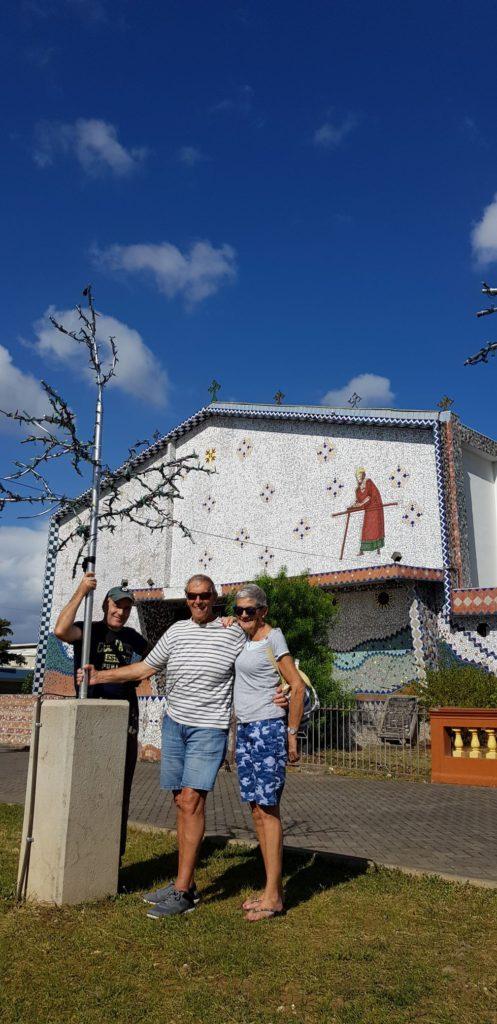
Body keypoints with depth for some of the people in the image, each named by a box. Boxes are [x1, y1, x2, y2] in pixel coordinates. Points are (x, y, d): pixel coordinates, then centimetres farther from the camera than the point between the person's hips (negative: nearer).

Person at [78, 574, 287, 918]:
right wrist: (100, 676, 13)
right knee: (182, 803, 8)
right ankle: (186, 884, 18)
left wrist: (278, 694, -18)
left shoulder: (233, 632, -3)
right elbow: (146, 668, 16)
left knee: (192, 801, -12)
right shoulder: (176, 631, 9)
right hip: (174, 723, 5)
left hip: (209, 728, -5)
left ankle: (182, 892, -5)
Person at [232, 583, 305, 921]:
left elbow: (298, 687, -12)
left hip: (268, 729, -8)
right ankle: (273, 888, 20)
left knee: (268, 810, -5)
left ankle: (273, 896, 2)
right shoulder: (244, 637, 11)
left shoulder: (274, 638, -10)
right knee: (257, 810, 10)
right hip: (245, 730, 8)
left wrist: (292, 735, -11)